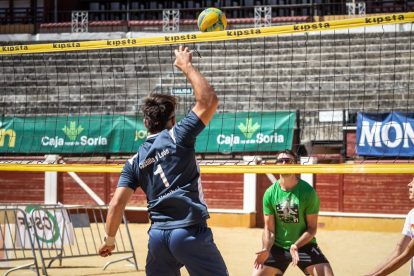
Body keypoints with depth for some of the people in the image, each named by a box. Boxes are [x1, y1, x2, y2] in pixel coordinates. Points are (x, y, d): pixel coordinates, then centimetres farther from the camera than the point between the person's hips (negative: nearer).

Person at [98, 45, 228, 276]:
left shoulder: (135, 162, 12)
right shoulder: (178, 137, -1)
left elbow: (117, 204, 4)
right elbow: (209, 101, -2)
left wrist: (109, 240, 15)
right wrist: (187, 66, 7)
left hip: (158, 235, 5)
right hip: (190, 231, -5)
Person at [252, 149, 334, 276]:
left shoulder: (308, 192, -12)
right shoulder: (270, 193, -5)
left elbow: (312, 228, -9)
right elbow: (269, 229, -1)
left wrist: (296, 246, -25)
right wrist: (266, 249, -20)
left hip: (304, 245, -2)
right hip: (277, 247, 2)